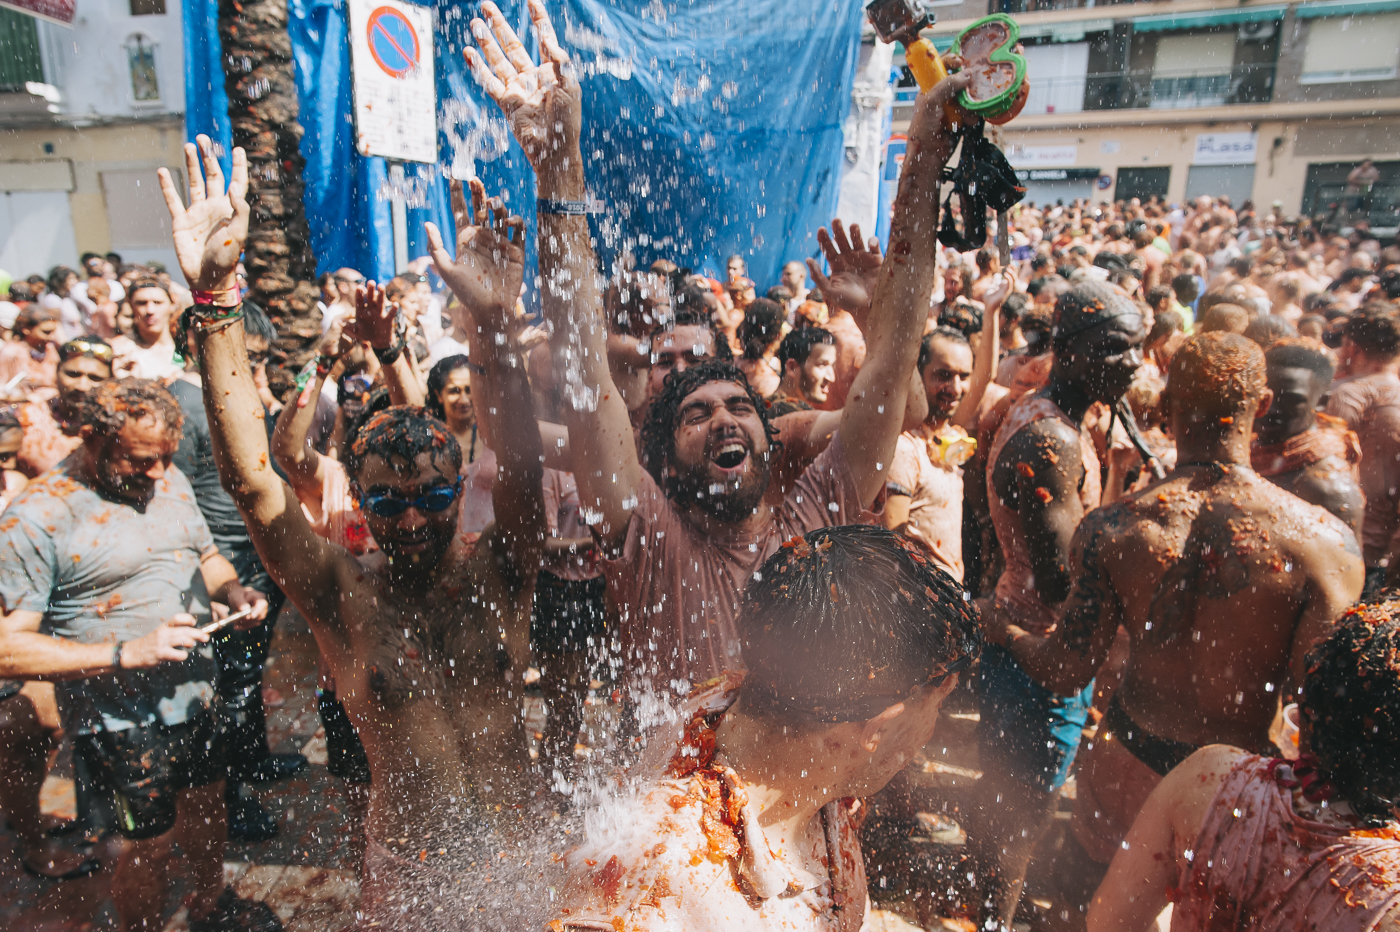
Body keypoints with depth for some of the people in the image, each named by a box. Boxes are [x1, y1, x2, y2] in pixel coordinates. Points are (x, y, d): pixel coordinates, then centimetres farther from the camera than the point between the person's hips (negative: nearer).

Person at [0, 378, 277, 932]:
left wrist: (234, 590, -8)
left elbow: (206, 557, 14)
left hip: (196, 695, 7)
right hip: (122, 721, -7)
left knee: (207, 805, 25)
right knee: (150, 845, 10)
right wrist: (126, 652, -29)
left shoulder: (171, 482, 1)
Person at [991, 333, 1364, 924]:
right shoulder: (1324, 540, -20)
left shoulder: (1110, 529, -17)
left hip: (1130, 758, 0)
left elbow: (1066, 673, -10)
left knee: (1081, 892, 25)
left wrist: (1002, 631, 9)